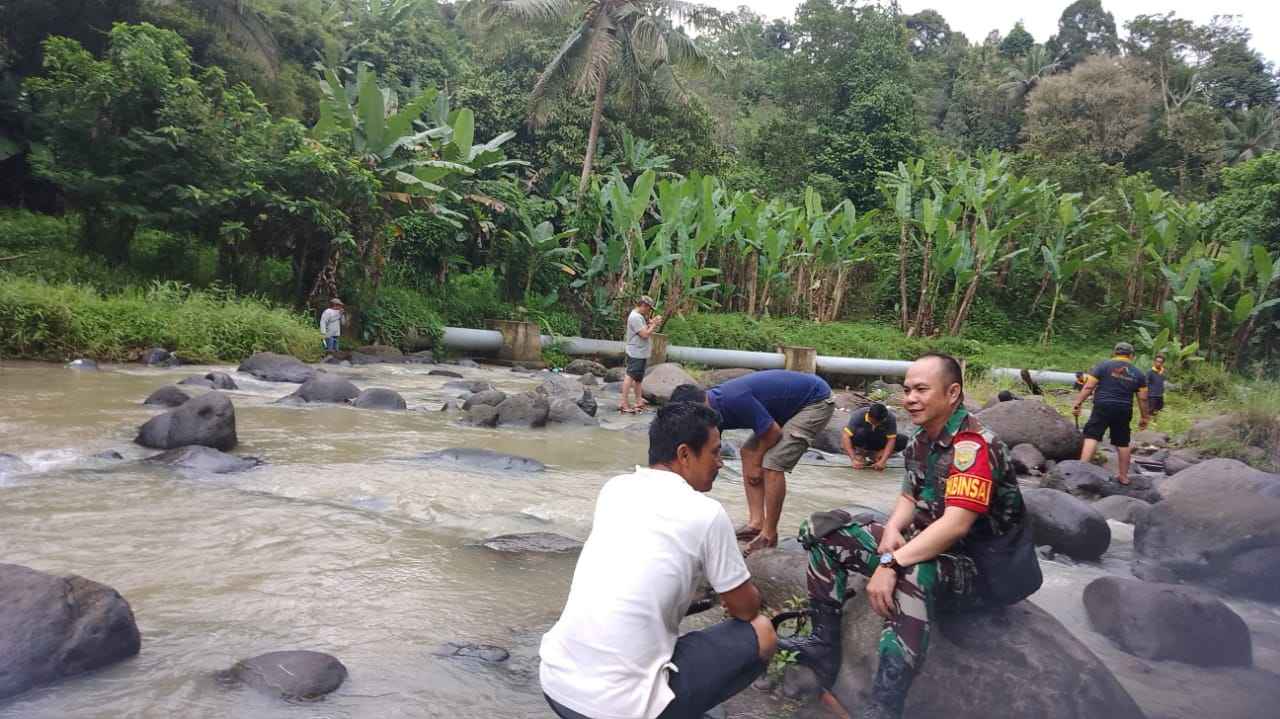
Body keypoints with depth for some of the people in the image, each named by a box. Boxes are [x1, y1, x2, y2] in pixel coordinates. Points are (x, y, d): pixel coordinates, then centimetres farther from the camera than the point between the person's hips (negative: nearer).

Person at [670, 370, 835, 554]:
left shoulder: (734, 400, -30)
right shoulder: (714, 404, -1)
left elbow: (774, 433, -21)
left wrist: (756, 461, -5)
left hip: (815, 402, -9)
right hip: (791, 406, 10)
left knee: (772, 464, -16)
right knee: (748, 453, 7)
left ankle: (769, 535, -5)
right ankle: (756, 522, 7)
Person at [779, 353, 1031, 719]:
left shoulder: (973, 446, -21)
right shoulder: (920, 441, 4)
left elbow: (955, 526, -31)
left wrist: (890, 564, -35)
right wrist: (891, 531, -10)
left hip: (978, 567, -9)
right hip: (929, 548, 9)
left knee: (911, 573, -43)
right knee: (824, 529, 0)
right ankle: (824, 645, -2)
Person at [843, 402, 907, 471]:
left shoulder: (890, 418, -25)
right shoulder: (859, 415, -29)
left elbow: (891, 440, -26)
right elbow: (846, 437, -33)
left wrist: (882, 461, -37)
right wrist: (854, 459, -40)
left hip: (878, 443, 3)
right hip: (861, 443, -2)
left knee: (903, 440, -22)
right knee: (860, 432, -36)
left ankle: (874, 456, -7)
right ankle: (860, 454, -10)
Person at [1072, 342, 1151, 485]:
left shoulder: (1103, 366, 1)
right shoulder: (1138, 373, 11)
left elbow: (1088, 387, -6)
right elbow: (1143, 399, 10)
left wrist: (1077, 403, -2)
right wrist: (1145, 417, 19)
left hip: (1102, 408, -3)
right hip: (1124, 411, 3)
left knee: (1091, 436, -6)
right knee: (1122, 442, 13)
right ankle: (1123, 476, 22)